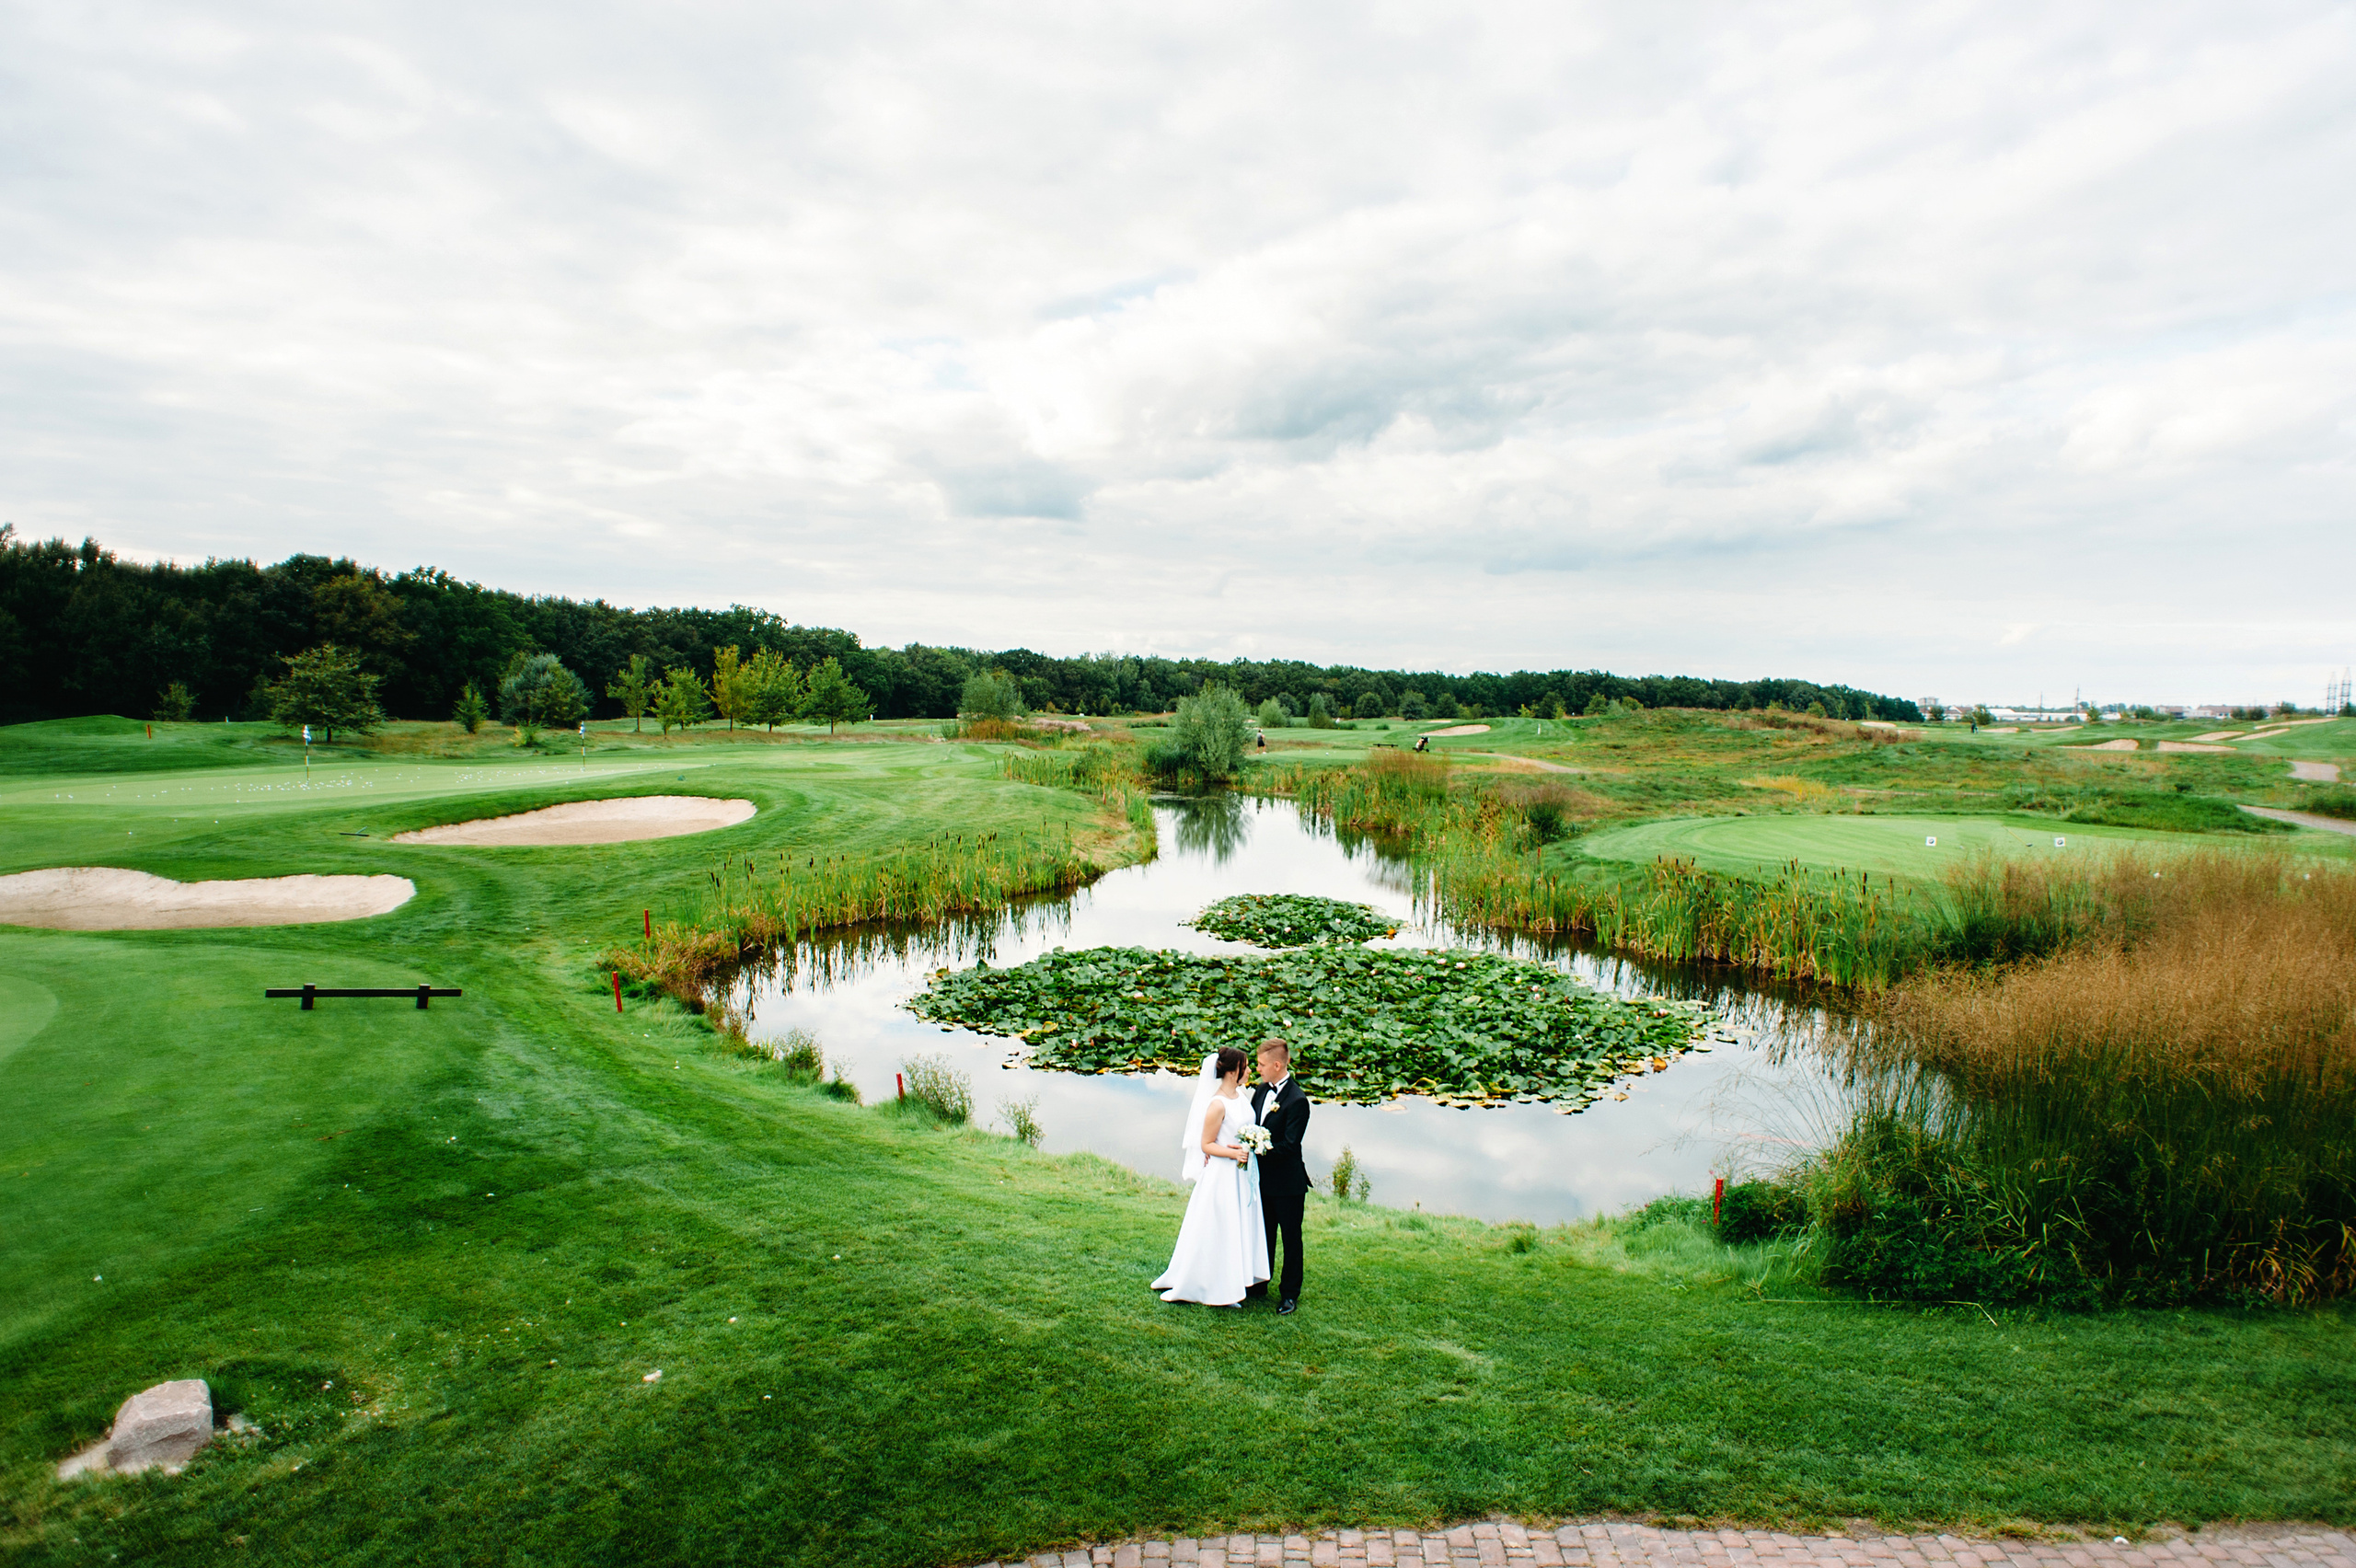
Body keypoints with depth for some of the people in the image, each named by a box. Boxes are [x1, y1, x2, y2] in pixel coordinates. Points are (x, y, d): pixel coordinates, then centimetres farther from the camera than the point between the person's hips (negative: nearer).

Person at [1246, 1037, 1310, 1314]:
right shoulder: (1261, 1091, 3)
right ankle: (1259, 1283, 36)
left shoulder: (1297, 1101, -22)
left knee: (1291, 1238, 9)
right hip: (1263, 1179, 7)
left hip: (1287, 1182, -7)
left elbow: (1288, 1146, -23)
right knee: (1263, 1235, 21)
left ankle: (1289, 1294, 23)